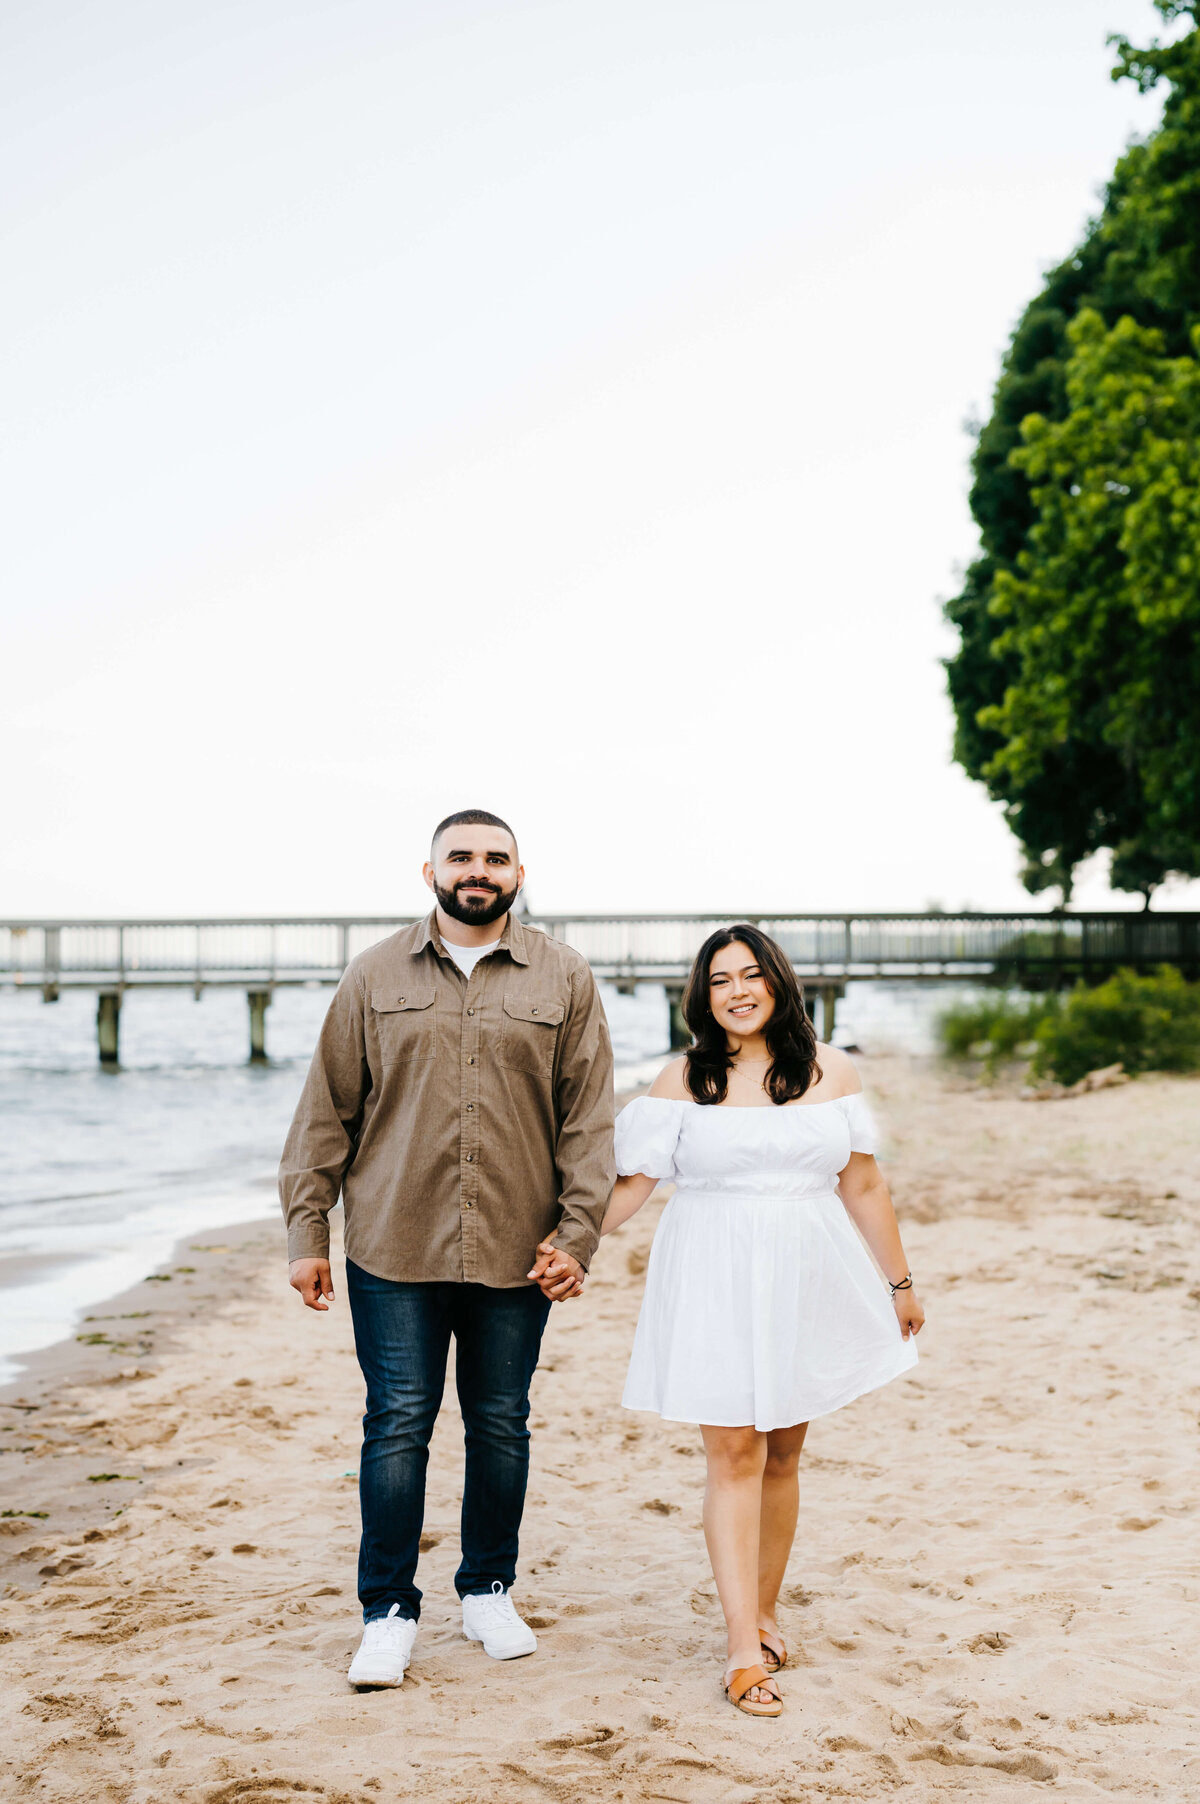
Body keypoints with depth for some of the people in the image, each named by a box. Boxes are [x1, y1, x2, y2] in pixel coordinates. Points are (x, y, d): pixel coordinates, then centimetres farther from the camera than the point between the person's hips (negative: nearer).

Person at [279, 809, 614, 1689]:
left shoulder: (564, 979, 4)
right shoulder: (375, 976, 5)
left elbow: (589, 1119, 3)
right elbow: (328, 1110, 5)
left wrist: (576, 1233, -4)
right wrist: (307, 1231, 1)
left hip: (515, 1252, 1)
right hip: (392, 1251, -1)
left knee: (501, 1426, 11)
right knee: (397, 1425, 0)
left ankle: (490, 1592, 28)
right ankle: (389, 1614, 12)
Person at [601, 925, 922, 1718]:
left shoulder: (830, 1071, 6)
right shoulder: (684, 1080, 1)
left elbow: (864, 1186, 10)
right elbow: (632, 1181, 1)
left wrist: (900, 1281, 14)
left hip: (805, 1283, 2)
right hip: (714, 1285, -2)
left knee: (782, 1454, 9)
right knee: (734, 1453, -7)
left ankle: (765, 1612, 25)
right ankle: (745, 1651, -5)